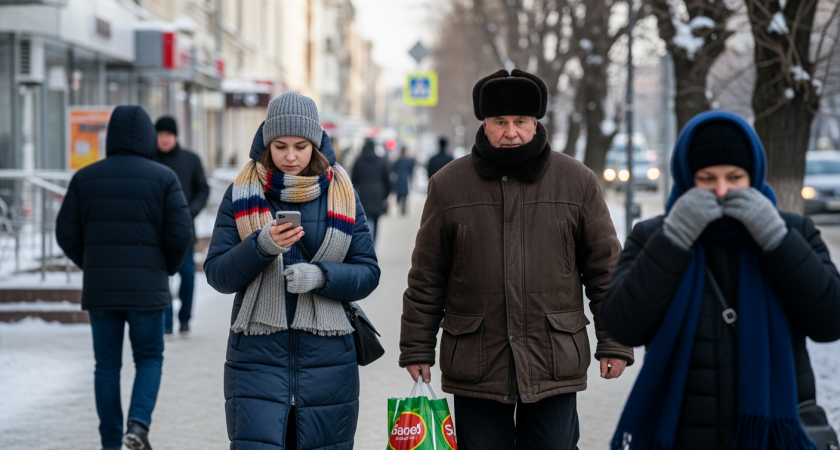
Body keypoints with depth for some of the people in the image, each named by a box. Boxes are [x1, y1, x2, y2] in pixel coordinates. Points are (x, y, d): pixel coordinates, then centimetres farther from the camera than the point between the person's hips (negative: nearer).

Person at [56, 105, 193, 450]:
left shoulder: (85, 177, 2)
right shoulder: (163, 178, -4)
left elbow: (67, 232, 0)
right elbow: (181, 233, -9)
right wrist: (167, 268, 9)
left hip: (99, 288, 2)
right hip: (147, 288, -2)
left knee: (107, 364, 10)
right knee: (149, 358, 11)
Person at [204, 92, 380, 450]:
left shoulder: (341, 193, 6)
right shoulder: (242, 193, 3)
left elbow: (368, 273, 4)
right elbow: (217, 275, -1)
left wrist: (320, 276, -15)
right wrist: (262, 245, -19)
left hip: (327, 358, 2)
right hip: (257, 356, -1)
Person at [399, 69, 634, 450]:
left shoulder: (578, 181, 4)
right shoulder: (448, 185, 5)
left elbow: (605, 268, 7)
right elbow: (426, 278, 7)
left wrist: (613, 343, 3)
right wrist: (417, 348, 5)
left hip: (554, 364, 0)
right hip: (475, 365, 0)